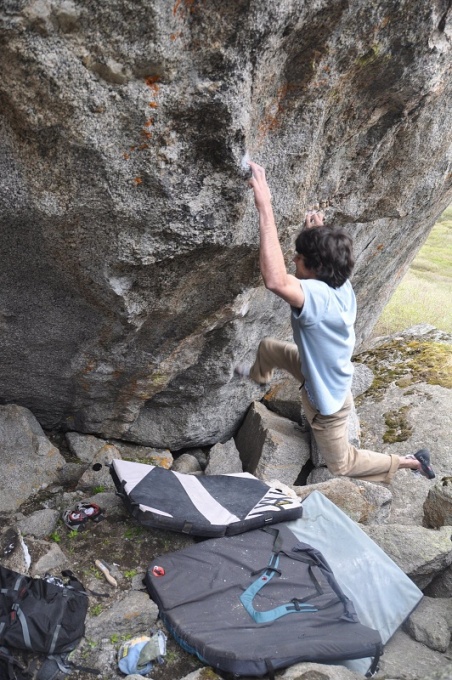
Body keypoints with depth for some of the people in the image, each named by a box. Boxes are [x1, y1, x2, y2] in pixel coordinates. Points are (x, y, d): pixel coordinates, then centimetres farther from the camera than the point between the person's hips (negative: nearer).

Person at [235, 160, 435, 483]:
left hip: (327, 396, -8)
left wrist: (265, 207, -59)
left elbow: (275, 280, -63)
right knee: (267, 347, 24)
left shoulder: (319, 297, -43)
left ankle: (409, 461, 34)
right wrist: (319, 234, -2)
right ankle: (258, 376, 60)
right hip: (321, 370, 8)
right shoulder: (342, 285, -17)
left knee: (341, 464, 19)